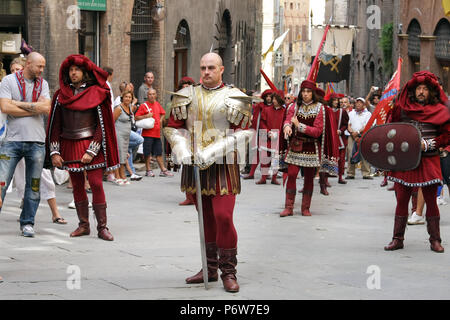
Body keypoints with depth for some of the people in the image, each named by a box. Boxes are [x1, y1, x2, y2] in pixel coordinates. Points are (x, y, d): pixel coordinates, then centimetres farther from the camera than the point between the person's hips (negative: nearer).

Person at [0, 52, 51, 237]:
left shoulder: (42, 84, 10)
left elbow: (46, 107, -5)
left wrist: (19, 104, -9)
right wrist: (34, 109, -7)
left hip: (36, 141, 3)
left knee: (34, 185, 5)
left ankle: (27, 223, 15)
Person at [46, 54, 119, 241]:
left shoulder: (96, 94, -1)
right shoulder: (61, 95, 9)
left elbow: (102, 125, -5)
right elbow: (55, 125, 8)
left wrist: (91, 151, -12)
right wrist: (54, 152, 0)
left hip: (91, 145, -4)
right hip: (69, 146, 4)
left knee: (96, 184, -9)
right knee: (77, 186, 7)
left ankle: (102, 227, -5)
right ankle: (83, 225, 16)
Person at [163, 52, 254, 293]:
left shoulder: (234, 99, -3)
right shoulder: (187, 96, 9)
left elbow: (243, 133, -8)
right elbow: (173, 128, 10)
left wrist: (213, 152, -18)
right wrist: (182, 151, -9)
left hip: (222, 165, -4)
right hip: (194, 165, 4)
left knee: (223, 217, -12)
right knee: (206, 218, 12)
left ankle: (228, 271, -2)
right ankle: (210, 269, 21)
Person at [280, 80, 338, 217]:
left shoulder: (320, 108, 0)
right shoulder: (295, 107, 7)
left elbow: (318, 131, -8)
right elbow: (288, 119, -10)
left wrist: (299, 126, -17)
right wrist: (287, 126, -34)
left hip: (311, 147, -1)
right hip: (295, 145, 1)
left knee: (309, 178, 3)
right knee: (291, 175, -9)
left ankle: (306, 208, 13)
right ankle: (289, 207, -5)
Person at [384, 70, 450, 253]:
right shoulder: (402, 108, 5)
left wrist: (427, 144, -10)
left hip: (429, 161, -1)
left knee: (431, 201, 0)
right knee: (401, 199, 3)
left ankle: (435, 240, 8)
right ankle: (398, 239, 10)